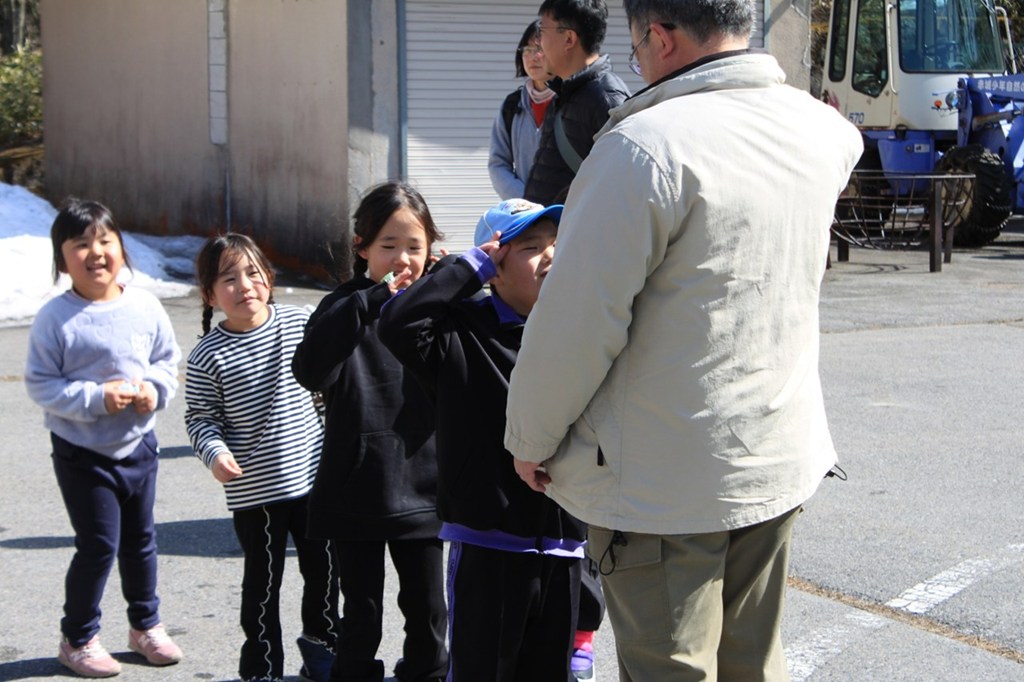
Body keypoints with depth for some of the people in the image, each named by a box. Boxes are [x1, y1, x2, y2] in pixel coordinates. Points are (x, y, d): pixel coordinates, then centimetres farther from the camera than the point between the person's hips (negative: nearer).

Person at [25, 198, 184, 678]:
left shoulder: (144, 307, -5)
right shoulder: (55, 319, -16)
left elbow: (167, 360, 6)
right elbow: (40, 384, -14)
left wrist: (155, 389, -14)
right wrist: (96, 398, -23)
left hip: (138, 445, 4)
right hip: (82, 453, -4)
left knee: (140, 540, 18)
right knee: (98, 547, -1)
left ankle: (145, 624, 37)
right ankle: (77, 638, 18)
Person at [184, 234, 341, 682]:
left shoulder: (300, 323, -2)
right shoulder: (207, 357, -10)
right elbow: (200, 418, -7)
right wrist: (215, 453, -21)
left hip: (314, 475, 3)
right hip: (254, 490, -3)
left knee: (324, 569, 16)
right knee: (263, 583, 6)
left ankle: (321, 642, 39)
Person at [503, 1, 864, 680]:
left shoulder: (647, 145, -21)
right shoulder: (820, 131, 3)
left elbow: (577, 323, -19)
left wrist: (529, 438, -5)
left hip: (663, 483, -7)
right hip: (781, 461, 7)